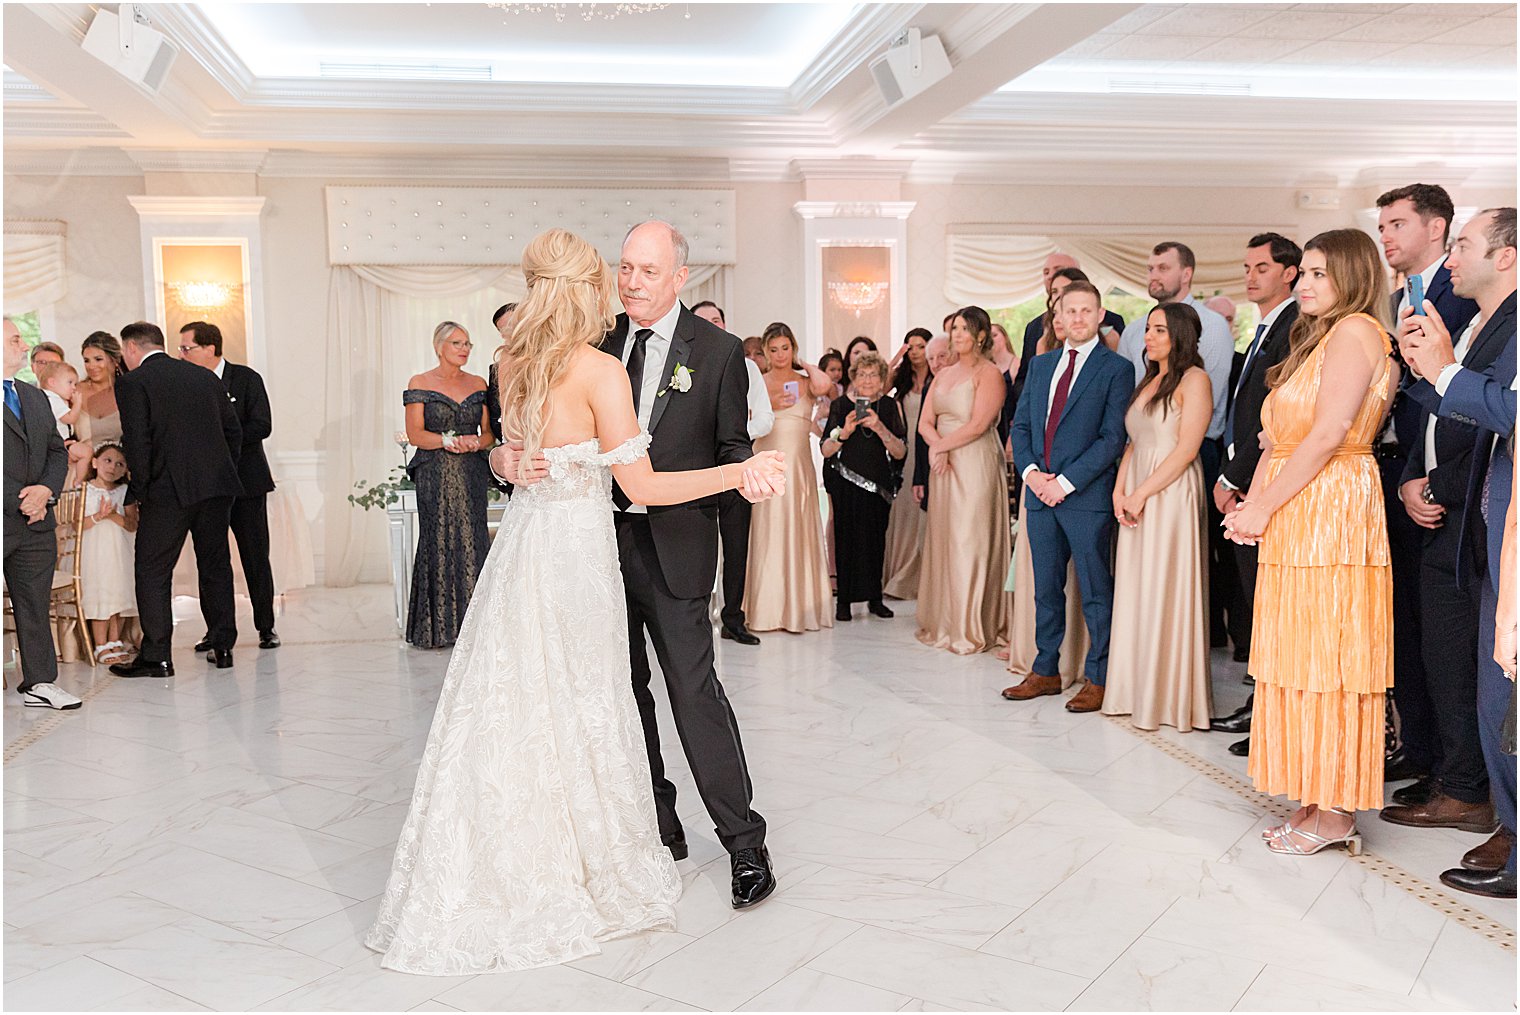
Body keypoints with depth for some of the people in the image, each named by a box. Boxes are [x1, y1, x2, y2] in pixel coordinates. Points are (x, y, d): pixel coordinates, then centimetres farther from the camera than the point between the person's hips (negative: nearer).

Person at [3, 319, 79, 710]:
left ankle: (40, 683, 16)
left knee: (36, 605, 10)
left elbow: (58, 451, 16)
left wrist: (45, 490, -2)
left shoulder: (36, 398, 17)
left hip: (37, 521, 7)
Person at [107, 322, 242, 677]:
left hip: (169, 489, -5)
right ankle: (222, 647, 18)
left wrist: (138, 494, -2)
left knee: (152, 571, 4)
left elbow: (137, 443, -10)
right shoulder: (204, 375, 14)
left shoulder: (133, 383, -2)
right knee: (215, 566, 14)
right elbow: (234, 430, 13)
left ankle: (156, 656, 4)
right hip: (217, 487, 6)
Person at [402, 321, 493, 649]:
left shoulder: (478, 384, 13)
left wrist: (474, 443, -10)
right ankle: (436, 626, 3)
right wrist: (448, 441, -17)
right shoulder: (419, 383, 3)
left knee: (472, 542, -2)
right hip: (435, 477, -3)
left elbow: (489, 431, 11)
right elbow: (415, 434, -4)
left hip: (472, 476, 3)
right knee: (438, 543, -3)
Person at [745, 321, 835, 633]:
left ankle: (799, 607, 8)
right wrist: (769, 406, -12)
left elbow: (824, 385, -17)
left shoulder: (806, 382, 7)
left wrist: (805, 365, 0)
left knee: (798, 533, 2)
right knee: (767, 534, -1)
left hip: (799, 466, 1)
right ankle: (768, 608, 4)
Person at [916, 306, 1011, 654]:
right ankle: (945, 622, 17)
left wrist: (942, 445, -8)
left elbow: (978, 424, -16)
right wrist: (937, 447, -10)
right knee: (943, 540, 8)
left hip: (975, 465, -7)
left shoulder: (989, 373, -7)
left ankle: (973, 628, 2)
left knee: (969, 542, -5)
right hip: (944, 466, 7)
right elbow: (925, 422, 9)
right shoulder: (943, 374, 16)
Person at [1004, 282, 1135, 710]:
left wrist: (1065, 482, -15)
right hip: (1040, 493, 6)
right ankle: (1046, 671, 23)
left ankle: (1097, 679, 12)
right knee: (1046, 589, 13)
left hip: (1086, 497, -5)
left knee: (1095, 591, 3)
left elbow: (1112, 438, -11)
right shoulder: (1040, 364, 14)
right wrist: (1030, 471, -3)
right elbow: (1021, 424, 14)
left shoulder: (1116, 369, -4)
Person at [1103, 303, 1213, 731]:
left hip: (1171, 495, -7)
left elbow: (1186, 448, -13)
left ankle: (1171, 696, 5)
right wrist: (1119, 491, 1)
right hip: (1136, 498, 8)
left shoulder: (1193, 379, -6)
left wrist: (1141, 494, -14)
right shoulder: (1148, 382, 19)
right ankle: (1138, 689, 16)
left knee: (1166, 592, -4)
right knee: (1136, 592, 8)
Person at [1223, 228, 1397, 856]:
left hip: (1330, 514, -10)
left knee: (1325, 658, -5)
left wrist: (1263, 508, -14)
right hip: (1296, 520, 10)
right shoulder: (1319, 337, 22)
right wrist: (1251, 504, 2)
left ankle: (1335, 814, 4)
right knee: (1302, 660, 10)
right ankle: (1319, 803, 17)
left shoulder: (1354, 330, -9)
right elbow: (1278, 438, 15)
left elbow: (1329, 434, -18)